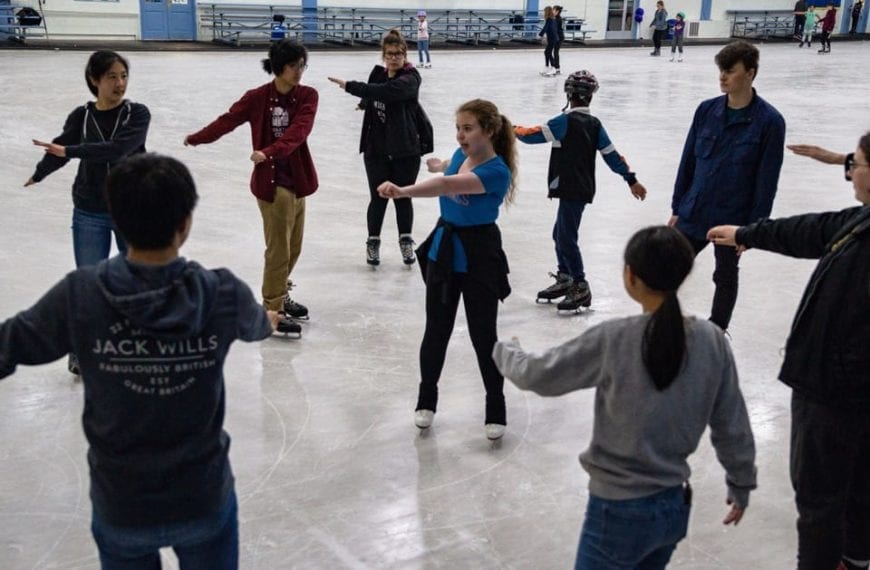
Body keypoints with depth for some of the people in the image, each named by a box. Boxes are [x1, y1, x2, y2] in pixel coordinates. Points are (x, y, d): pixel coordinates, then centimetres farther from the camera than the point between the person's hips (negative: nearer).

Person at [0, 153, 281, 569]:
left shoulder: (80, 296, -21)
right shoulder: (222, 294, -16)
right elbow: (255, 326, 7)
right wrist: (270, 321, 30)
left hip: (121, 507, 0)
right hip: (204, 499, 0)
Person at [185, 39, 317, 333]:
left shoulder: (308, 96, -3)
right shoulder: (257, 97, -9)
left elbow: (298, 131, -19)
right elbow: (228, 120, -3)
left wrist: (269, 152, -33)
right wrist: (196, 138, -4)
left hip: (297, 180, 5)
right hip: (272, 182, -5)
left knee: (293, 246, 15)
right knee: (279, 248, -3)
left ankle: (279, 294, 35)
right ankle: (272, 311, 8)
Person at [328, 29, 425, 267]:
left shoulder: (410, 79, -12)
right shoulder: (378, 73, 5)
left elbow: (385, 91, -30)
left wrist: (350, 86, -27)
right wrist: (365, 102, 3)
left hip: (405, 149, -3)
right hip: (376, 148, 3)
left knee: (403, 196, 8)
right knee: (378, 197, 5)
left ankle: (406, 241, 26)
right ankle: (373, 243, 20)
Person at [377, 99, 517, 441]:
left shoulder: (497, 171, -22)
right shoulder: (461, 155, 0)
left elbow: (447, 186, -38)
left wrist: (402, 191, -51)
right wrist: (438, 164, 51)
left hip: (478, 258, -6)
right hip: (443, 251, 6)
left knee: (483, 335, 3)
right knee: (436, 330, 11)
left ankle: (496, 409, 20)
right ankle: (426, 400, 28)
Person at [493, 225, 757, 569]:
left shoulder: (613, 340, -19)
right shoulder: (712, 341, -8)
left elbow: (538, 375, -9)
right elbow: (732, 426, 1)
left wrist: (504, 352, 12)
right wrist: (741, 484, 17)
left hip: (620, 511, -4)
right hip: (675, 507, 5)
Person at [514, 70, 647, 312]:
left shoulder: (565, 122, -14)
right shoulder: (594, 124, 7)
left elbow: (534, 135, -11)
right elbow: (611, 154, 8)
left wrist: (514, 129, 9)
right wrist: (631, 179, 13)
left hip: (572, 190, -9)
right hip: (581, 188, 9)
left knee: (566, 238, -5)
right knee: (560, 233, 19)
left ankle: (581, 289, -1)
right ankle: (565, 280, 30)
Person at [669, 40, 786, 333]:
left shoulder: (769, 121, -13)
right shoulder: (707, 110, -2)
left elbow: (767, 181, -11)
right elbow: (687, 162, 5)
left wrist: (754, 227, -11)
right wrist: (677, 209, 6)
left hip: (733, 220, -3)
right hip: (693, 214, 3)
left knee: (725, 276, 16)